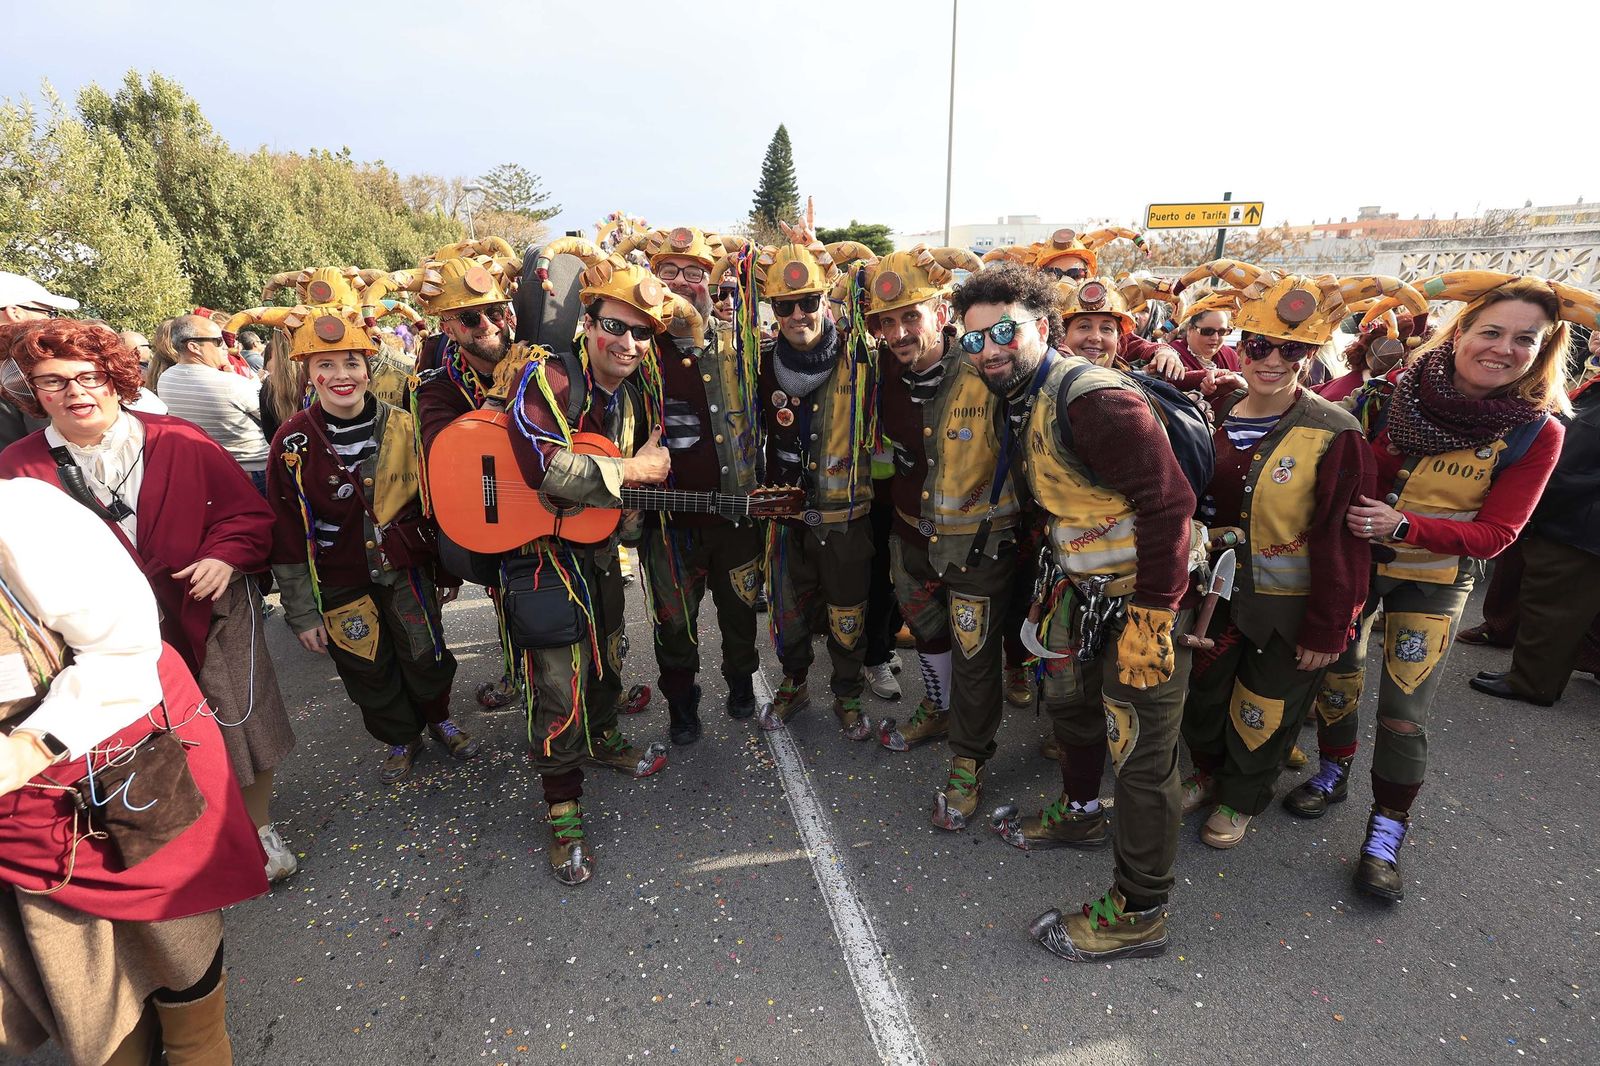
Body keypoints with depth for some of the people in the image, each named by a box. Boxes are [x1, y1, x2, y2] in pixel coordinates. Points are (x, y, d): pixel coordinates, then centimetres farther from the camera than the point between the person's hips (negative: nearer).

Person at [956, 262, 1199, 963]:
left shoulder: (1092, 398, -24)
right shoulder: (1024, 403, 7)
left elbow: (1168, 500, -27)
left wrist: (1150, 617, -25)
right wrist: (1063, 578, 20)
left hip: (1146, 597, -9)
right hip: (1091, 588, 10)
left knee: (1141, 753, 1)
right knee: (1069, 701, 24)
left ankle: (1139, 914, 19)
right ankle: (1080, 815, 49)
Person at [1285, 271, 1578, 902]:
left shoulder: (1534, 433, -12)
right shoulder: (1392, 394, -11)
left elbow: (1495, 533, -14)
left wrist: (1404, 526, -29)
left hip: (1432, 582, -1)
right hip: (1351, 562, 1)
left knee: (1403, 712, 1)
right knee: (1335, 674, 12)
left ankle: (1386, 834, 20)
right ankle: (1333, 774, 38)